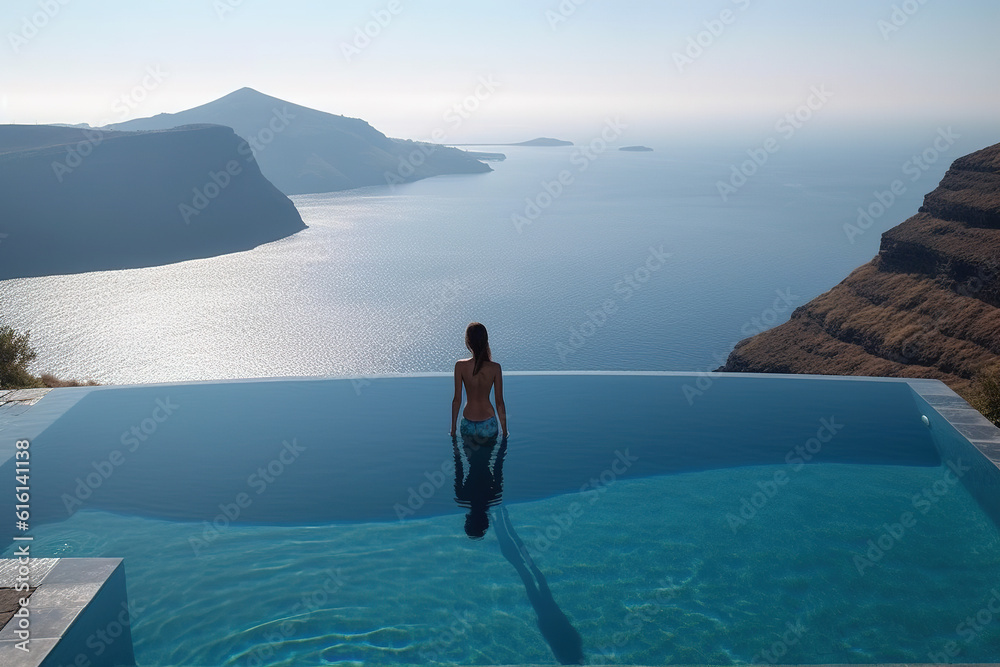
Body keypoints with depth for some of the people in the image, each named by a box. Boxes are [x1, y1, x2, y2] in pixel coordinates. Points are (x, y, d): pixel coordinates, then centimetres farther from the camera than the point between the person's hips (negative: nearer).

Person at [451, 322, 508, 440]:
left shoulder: (460, 366, -12)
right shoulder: (495, 367, -12)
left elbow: (457, 400, -5)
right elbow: (500, 402, -5)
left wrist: (453, 428, 7)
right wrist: (504, 431, 7)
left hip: (468, 424, 1)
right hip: (488, 423, 0)